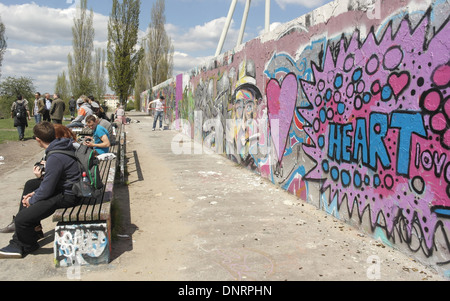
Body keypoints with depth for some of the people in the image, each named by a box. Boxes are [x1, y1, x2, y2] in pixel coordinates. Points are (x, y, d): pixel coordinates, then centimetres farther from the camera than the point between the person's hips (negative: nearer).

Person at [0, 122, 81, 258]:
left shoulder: (54, 158, -26)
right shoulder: (60, 147, 6)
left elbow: (46, 190, -19)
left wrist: (32, 200, 0)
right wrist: (35, 193, 11)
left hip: (67, 196, -11)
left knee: (21, 219, -16)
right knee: (27, 199, 25)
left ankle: (27, 246, 15)